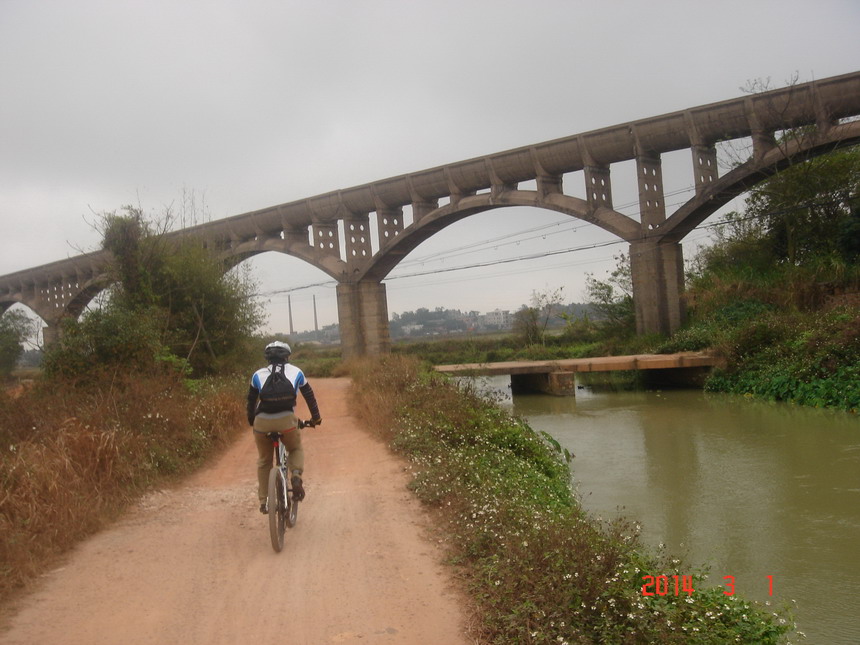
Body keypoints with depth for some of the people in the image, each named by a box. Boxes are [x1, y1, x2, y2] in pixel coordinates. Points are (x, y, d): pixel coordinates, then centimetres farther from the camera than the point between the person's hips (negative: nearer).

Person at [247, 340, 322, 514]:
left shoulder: (258, 374, 21)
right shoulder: (295, 372, 20)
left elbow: (251, 400, 28)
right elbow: (309, 395, 28)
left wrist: (251, 421, 44)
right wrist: (316, 417, 40)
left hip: (262, 422, 1)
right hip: (286, 420, -1)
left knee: (264, 461, 22)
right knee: (296, 450, 26)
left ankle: (263, 502, 24)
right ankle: (296, 476, -2)